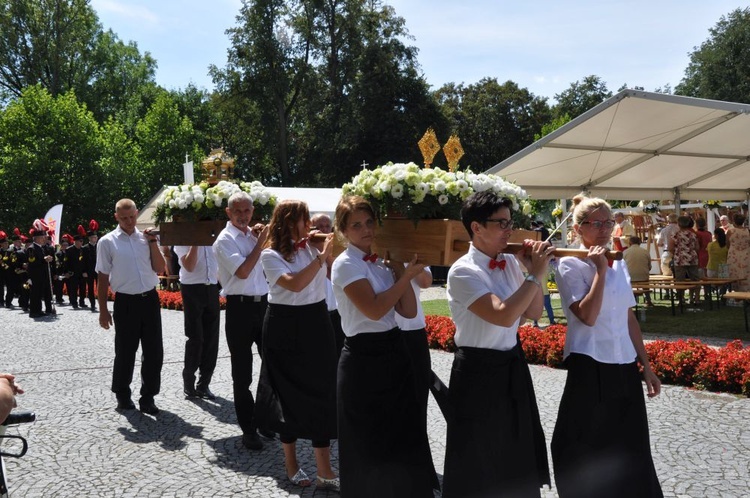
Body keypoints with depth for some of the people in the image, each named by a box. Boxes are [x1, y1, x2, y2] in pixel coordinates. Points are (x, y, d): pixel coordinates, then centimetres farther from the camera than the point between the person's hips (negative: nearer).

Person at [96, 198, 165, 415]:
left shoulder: (147, 237, 7)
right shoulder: (107, 242, -2)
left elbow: (159, 269, 3)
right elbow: (102, 278, 0)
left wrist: (153, 243, -7)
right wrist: (103, 310, -1)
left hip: (150, 300, 3)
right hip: (126, 303, -3)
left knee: (154, 351, 5)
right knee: (125, 352, 8)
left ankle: (147, 397, 18)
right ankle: (122, 395, 28)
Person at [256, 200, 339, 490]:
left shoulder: (311, 246, 4)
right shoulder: (271, 255, -10)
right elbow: (294, 284, -25)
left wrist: (335, 248, -4)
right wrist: (321, 256, -22)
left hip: (316, 324, 4)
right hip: (285, 327, -4)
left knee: (321, 392, 3)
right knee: (289, 394, 7)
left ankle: (325, 472, 8)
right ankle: (291, 464, 26)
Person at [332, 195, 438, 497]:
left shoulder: (382, 262, 8)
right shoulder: (346, 264, -12)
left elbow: (409, 311, 5)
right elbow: (374, 310, -22)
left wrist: (399, 270, -2)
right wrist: (406, 276, -14)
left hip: (394, 351, 7)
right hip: (365, 358, -7)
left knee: (401, 434, 15)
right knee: (369, 442, 6)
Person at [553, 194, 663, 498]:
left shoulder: (618, 263, 10)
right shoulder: (570, 264, -9)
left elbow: (629, 317, 14)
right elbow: (588, 316, -21)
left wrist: (645, 365, 13)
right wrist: (600, 270, -18)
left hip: (624, 366, 6)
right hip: (591, 367, -6)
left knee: (629, 446, 13)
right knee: (587, 448, 6)